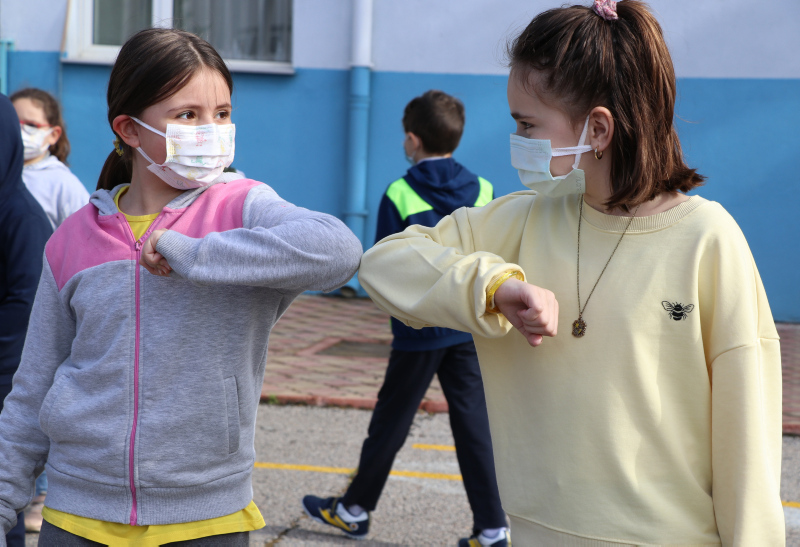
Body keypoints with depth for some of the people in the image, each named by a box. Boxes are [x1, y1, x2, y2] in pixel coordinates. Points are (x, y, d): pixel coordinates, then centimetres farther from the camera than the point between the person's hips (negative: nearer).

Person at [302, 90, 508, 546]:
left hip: (419, 328, -3)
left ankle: (355, 509, 27)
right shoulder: (484, 192, -1)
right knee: (475, 424, 6)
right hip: (470, 327, 3)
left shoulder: (399, 196, -11)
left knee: (391, 421, 11)